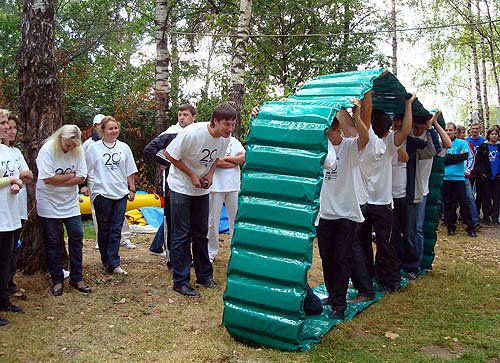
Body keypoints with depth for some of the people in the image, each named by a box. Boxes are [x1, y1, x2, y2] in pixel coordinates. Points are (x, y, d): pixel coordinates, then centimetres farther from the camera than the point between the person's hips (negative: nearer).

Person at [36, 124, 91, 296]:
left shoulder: (78, 151, -5)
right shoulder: (47, 150, -16)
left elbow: (81, 178, -7)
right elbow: (48, 179, -21)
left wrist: (59, 181, -16)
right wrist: (70, 175, -12)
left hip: (70, 203, 4)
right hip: (49, 204, -3)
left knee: (76, 237, 1)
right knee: (52, 242, 4)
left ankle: (77, 278, 13)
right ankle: (57, 280, 16)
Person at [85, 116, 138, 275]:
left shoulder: (124, 147, 7)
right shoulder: (94, 147, -1)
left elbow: (130, 171, 11)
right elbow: (86, 170, 3)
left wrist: (132, 189, 9)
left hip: (120, 193, 2)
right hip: (102, 193, -2)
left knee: (116, 229, 0)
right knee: (104, 229, 7)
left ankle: (113, 263, 2)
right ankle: (106, 259, 21)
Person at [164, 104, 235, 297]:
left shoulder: (225, 138, -10)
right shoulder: (192, 133, -28)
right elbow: (169, 154, -18)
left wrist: (210, 174, -9)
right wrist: (192, 175, -18)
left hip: (202, 189, 6)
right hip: (181, 186, -6)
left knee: (201, 232, 13)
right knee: (181, 235, -3)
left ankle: (204, 275, 25)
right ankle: (180, 281, 5)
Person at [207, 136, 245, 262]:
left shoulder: (234, 141, 14)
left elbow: (244, 158, 0)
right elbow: (216, 162, -15)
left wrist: (226, 158, -9)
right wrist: (236, 161, -6)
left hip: (233, 186, 4)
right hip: (215, 187, -4)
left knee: (236, 219, 7)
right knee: (213, 221, 5)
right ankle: (211, 253, 18)